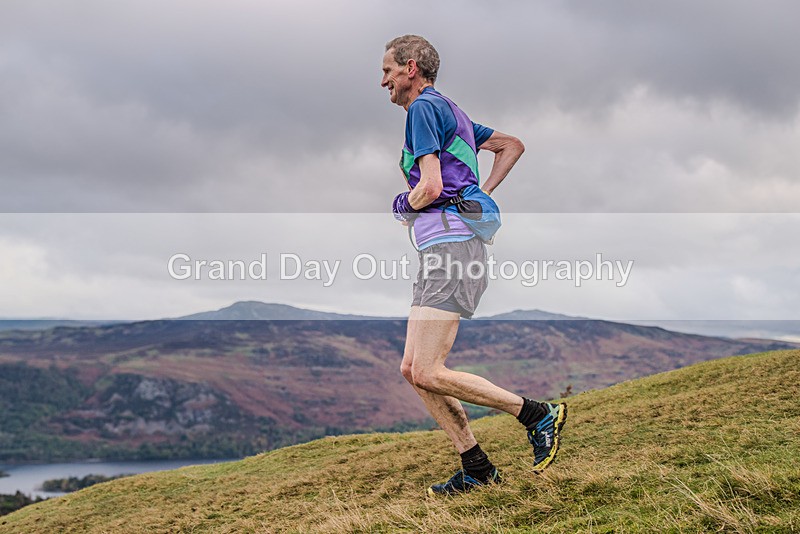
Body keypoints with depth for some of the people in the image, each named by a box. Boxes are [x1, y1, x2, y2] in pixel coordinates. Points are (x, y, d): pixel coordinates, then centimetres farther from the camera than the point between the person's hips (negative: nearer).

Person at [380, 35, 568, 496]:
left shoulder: (424, 107, -6)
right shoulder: (451, 112, 24)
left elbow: (431, 187, -17)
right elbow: (513, 145, 34)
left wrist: (401, 206, 4)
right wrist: (481, 196, 24)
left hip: (453, 247, -10)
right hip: (442, 254, 10)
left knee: (428, 374, -15)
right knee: (412, 370, 7)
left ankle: (540, 415, -6)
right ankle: (477, 470, 10)